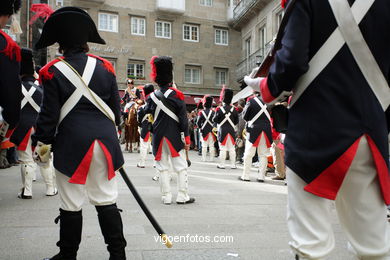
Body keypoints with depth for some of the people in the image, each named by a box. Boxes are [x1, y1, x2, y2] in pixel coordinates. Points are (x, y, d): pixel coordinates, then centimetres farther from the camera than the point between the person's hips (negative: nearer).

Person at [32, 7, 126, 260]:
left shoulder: (53, 71, -5)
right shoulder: (104, 67, 3)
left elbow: (49, 114, -5)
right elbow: (116, 107, 7)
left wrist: (42, 144, 8)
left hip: (71, 145, -2)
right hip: (104, 142, 3)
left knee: (71, 205, 10)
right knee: (107, 201, 11)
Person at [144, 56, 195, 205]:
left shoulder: (152, 96, 2)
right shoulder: (176, 94, -7)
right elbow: (183, 118, -8)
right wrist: (187, 138, -4)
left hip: (158, 137, 3)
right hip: (175, 137, -3)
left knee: (163, 167, 9)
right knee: (181, 167, 5)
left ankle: (166, 197, 10)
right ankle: (182, 196, 8)